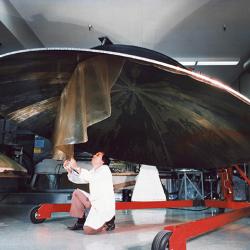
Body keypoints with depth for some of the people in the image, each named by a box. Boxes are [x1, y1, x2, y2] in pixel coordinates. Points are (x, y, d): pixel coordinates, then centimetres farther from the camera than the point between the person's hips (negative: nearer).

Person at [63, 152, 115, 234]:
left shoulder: (105, 169, -11)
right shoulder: (92, 172, 15)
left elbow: (92, 178, -29)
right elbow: (77, 179, 13)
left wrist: (76, 167, -28)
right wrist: (69, 170, -3)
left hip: (104, 206, -8)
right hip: (94, 202, 8)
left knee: (88, 230, -21)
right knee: (76, 193, 8)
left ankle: (108, 221, 6)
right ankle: (81, 221, 14)